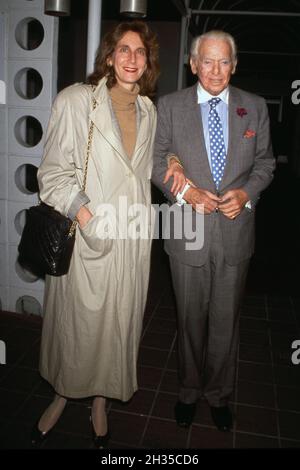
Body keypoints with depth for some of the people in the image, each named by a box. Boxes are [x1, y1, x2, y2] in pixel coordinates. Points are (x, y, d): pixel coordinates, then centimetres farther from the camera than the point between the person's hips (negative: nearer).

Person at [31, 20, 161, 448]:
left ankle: (100, 403, 33)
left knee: (117, 321, 11)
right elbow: (54, 171, -7)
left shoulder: (148, 111, 12)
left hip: (131, 236, 4)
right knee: (75, 320, 8)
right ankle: (62, 396, 35)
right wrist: (85, 214, -18)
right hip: (85, 235, -4)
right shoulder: (75, 100, -4)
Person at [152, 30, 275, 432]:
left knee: (226, 320, 13)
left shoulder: (255, 107, 4)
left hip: (236, 231, 1)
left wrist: (246, 192, -10)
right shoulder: (169, 106, 0)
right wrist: (184, 190, -14)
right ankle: (189, 390, 37)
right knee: (190, 319, 14)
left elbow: (265, 161, 9)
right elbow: (157, 160, 2)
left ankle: (219, 394, 36)